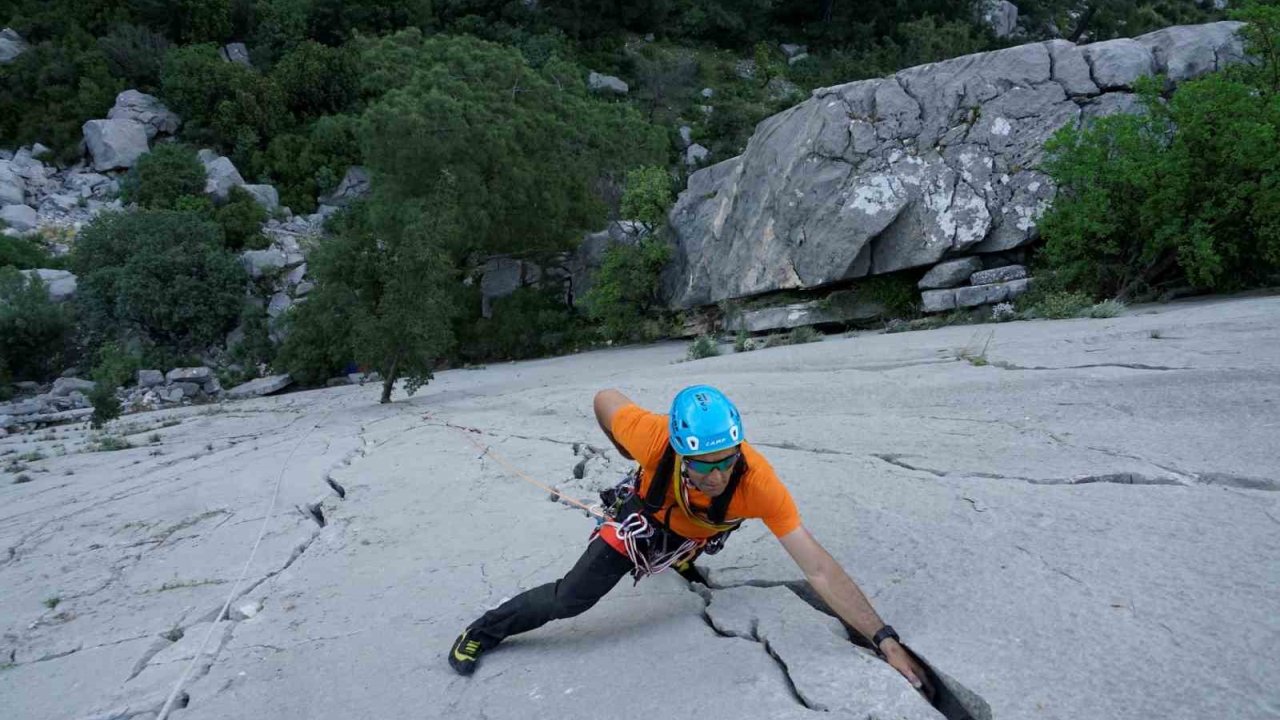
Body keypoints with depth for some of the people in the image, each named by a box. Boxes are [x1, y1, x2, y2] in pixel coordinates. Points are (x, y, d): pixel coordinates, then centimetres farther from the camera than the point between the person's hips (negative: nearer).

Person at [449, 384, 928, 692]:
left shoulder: (758, 481, -44)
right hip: (643, 516, -1)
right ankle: (484, 632, 26)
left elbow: (819, 570, -41)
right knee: (570, 598, 0)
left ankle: (678, 560, 75)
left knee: (687, 549, 36)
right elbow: (604, 399, -22)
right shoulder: (655, 436, -45)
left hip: (697, 533, 1)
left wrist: (884, 639, -42)